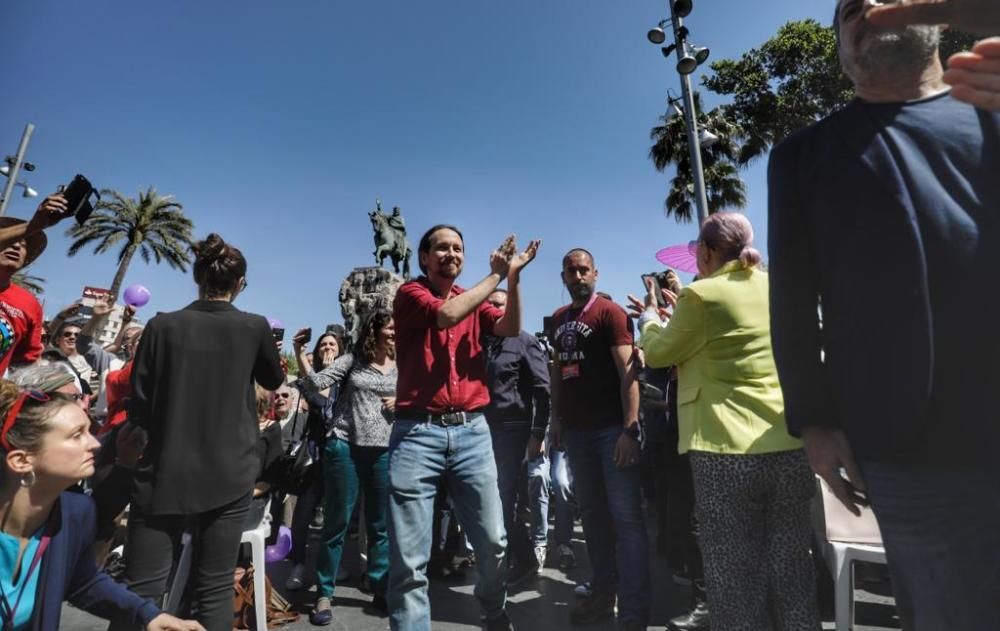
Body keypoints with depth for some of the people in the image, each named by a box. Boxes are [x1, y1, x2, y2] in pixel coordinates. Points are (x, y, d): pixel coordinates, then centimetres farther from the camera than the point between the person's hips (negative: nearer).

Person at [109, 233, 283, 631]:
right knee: (215, 591, 9)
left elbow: (139, 409, 0)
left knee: (141, 591, 9)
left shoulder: (163, 325, -3)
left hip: (164, 475, 1)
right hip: (228, 475, 0)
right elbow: (275, 380, 13)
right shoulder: (254, 327, -5)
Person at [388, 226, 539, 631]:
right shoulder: (411, 293, 1)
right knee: (408, 558, 0)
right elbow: (446, 315, -18)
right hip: (418, 433, -4)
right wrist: (495, 274, -9)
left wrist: (513, 277, -13)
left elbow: (511, 329, -2)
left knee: (493, 541, 13)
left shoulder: (474, 301, 14)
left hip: (471, 431, 4)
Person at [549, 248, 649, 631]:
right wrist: (558, 419, 15)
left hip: (612, 428, -6)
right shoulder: (558, 319, 14)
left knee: (626, 518, 2)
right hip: (576, 430, 6)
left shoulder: (610, 313, -6)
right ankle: (603, 594, 29)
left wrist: (630, 428, -20)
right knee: (592, 515, 14)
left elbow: (627, 371, -12)